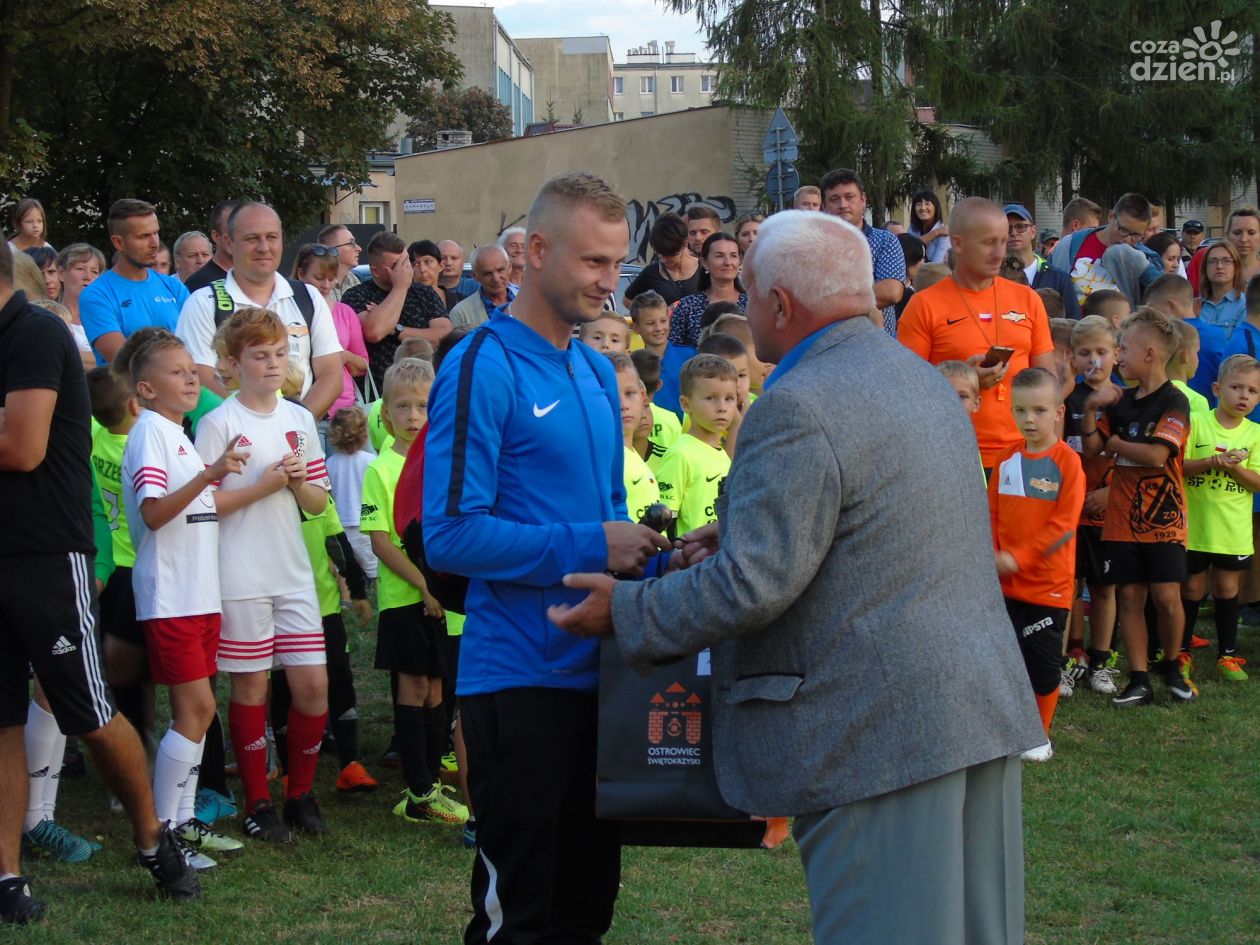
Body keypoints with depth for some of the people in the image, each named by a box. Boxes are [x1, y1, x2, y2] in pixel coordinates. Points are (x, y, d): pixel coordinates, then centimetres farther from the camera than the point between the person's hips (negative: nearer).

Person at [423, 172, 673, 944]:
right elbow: (451, 534, -20)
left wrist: (652, 554, 2)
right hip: (521, 673, -8)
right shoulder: (485, 368, -13)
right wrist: (591, 547, -19)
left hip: (601, 668, 8)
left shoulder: (597, 373, 13)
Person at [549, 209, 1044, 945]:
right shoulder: (924, 379, 14)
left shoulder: (798, 409, -16)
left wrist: (627, 609, -6)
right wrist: (739, 534, 22)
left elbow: (753, 587, -20)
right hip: (987, 712, 9)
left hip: (882, 733, -9)